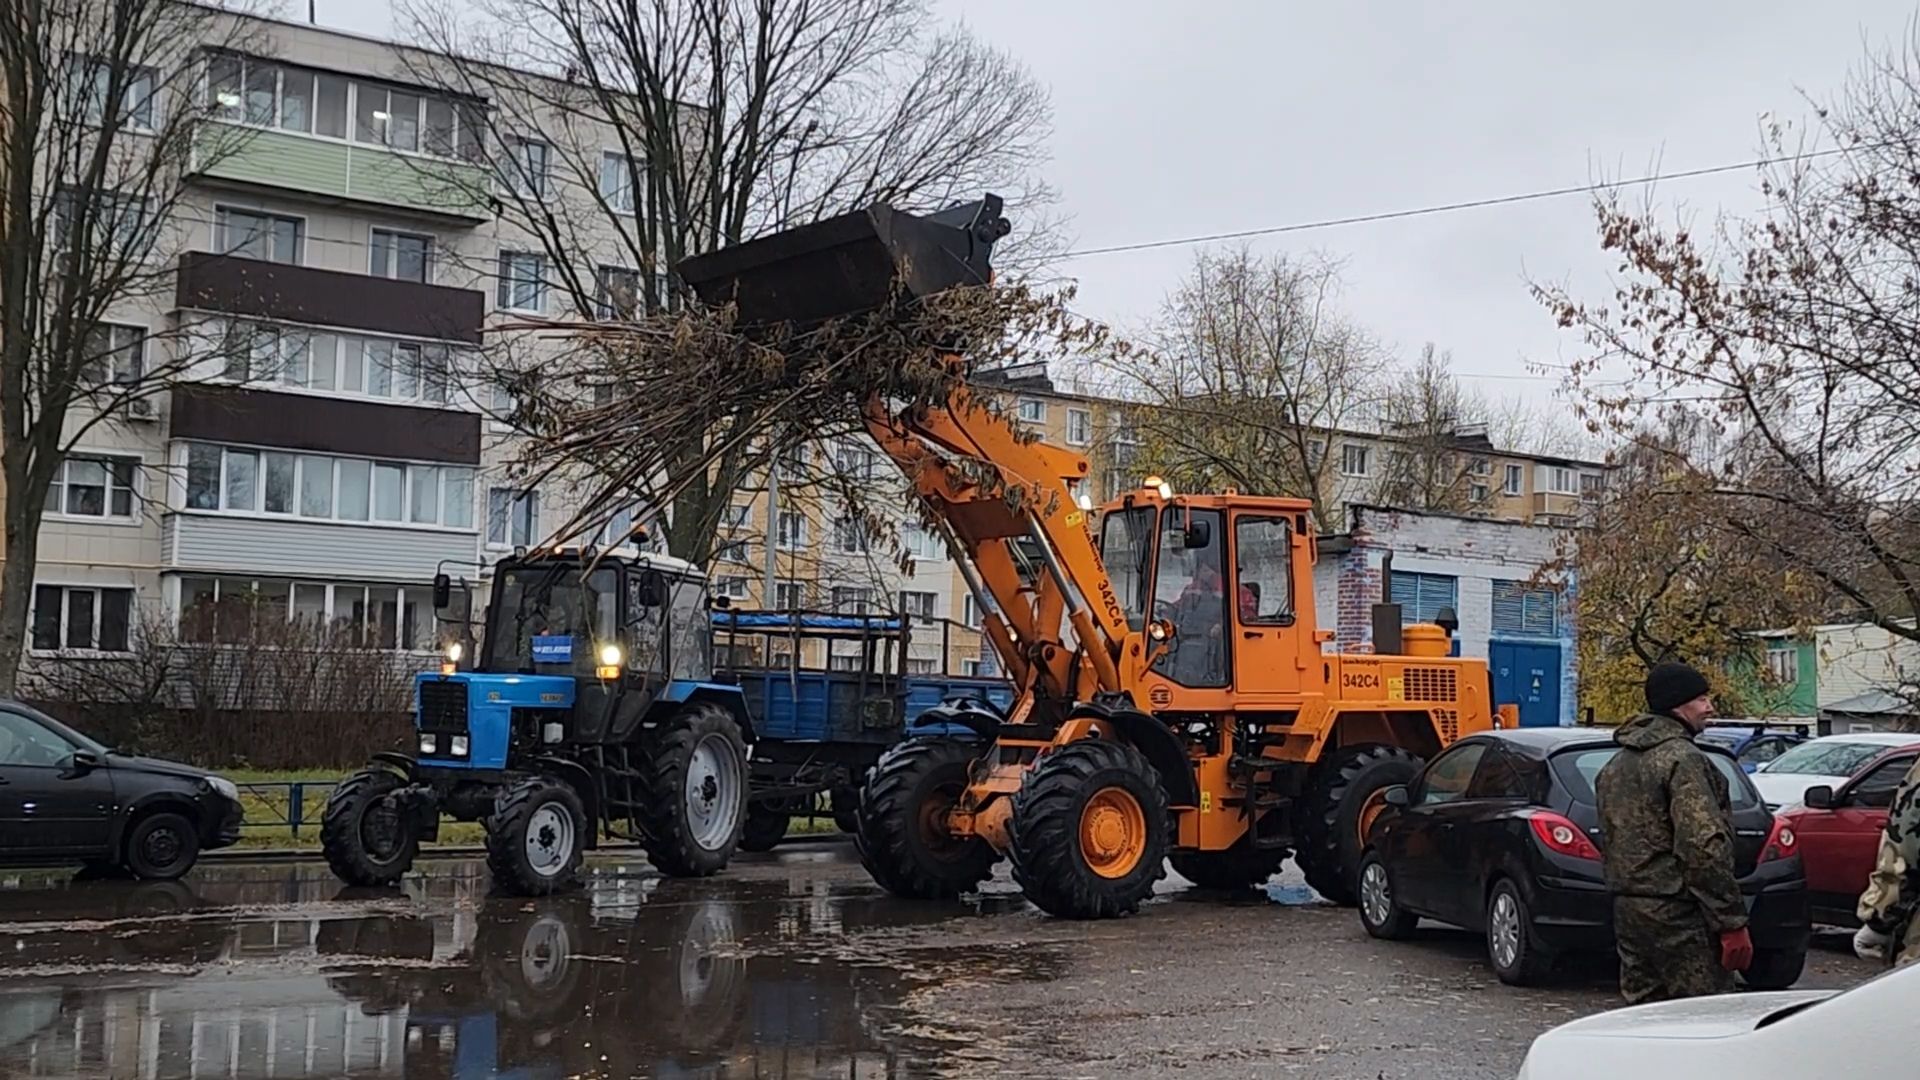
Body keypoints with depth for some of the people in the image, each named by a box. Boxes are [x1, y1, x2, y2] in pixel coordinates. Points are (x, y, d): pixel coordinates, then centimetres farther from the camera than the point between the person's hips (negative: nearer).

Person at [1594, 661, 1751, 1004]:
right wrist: (1732, 922, -18)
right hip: (1678, 912, -9)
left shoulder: (1616, 765, 17)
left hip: (1626, 910, 9)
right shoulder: (1683, 759, -13)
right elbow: (1704, 848, -20)